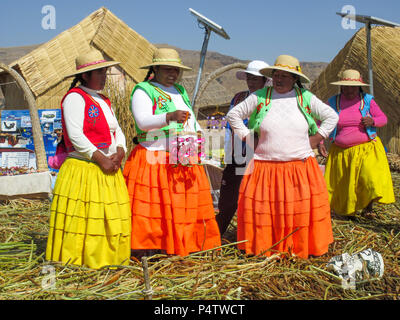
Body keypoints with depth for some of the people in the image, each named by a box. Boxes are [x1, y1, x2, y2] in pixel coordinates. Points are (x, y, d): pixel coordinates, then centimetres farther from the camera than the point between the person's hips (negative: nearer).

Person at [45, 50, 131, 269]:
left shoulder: (103, 101, 20)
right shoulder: (75, 97, -6)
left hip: (109, 170, 8)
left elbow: (117, 131, 16)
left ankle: (111, 256, 17)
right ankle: (77, 259, 5)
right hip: (83, 170, -8)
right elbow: (75, 136, -15)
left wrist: (119, 153, -4)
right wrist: (101, 159, -15)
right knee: (82, 216, -6)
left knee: (113, 215, 7)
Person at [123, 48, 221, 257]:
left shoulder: (180, 91, 22)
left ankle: (185, 247, 14)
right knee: (153, 206, -7)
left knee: (187, 206, 4)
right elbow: (143, 122, -17)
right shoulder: (143, 91, 0)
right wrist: (170, 116, -32)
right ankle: (146, 251, 1)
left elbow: (192, 121, 29)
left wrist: (197, 134, 7)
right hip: (154, 160, -6)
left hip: (186, 160, 7)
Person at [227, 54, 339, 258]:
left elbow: (331, 117, 13)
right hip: (265, 167, 0)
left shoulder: (306, 98, 5)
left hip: (301, 166, 1)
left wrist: (315, 139, 4)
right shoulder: (259, 97, 3)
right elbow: (234, 114, 10)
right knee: (261, 208, -1)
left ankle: (303, 248, 15)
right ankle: (262, 246, 16)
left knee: (302, 209, 0)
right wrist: (247, 138, 4)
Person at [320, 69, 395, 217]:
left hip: (366, 149, -1)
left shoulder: (367, 100, 1)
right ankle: (348, 210, 31)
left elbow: (383, 119, 6)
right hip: (341, 152, 1)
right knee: (343, 185, 6)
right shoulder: (333, 102, 1)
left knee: (371, 178, -15)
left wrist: (373, 121, -16)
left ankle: (369, 204, 12)